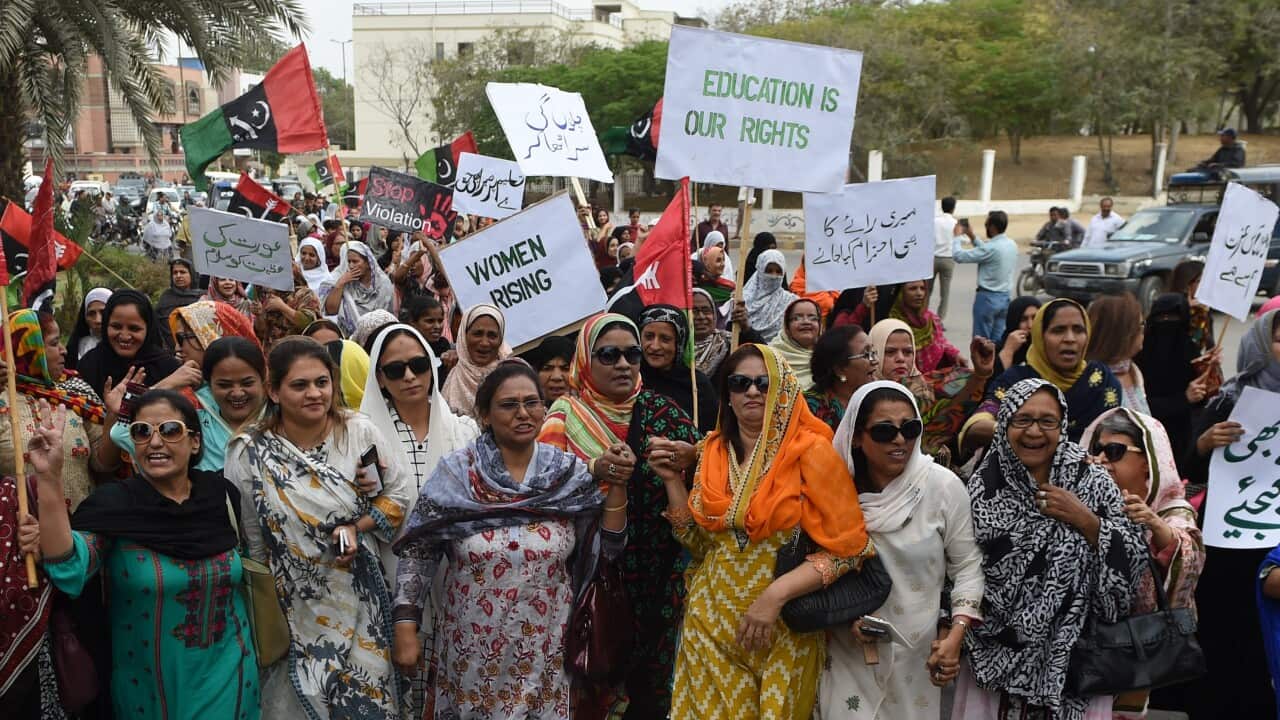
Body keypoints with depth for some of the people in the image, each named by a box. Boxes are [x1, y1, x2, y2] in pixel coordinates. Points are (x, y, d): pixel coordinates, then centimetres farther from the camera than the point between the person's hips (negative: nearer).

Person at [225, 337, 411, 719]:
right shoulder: (249, 453, -9)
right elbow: (250, 539, 0)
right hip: (291, 605, -1)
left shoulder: (361, 432, -8)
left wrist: (357, 528, -15)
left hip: (359, 598, 1)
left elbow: (399, 495, 0)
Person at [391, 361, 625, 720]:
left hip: (546, 647, 1)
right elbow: (418, 552, -5)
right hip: (472, 647, -1)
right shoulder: (455, 472, -10)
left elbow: (607, 550, -5)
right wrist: (406, 631, -8)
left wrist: (616, 486, -17)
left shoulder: (571, 473, -5)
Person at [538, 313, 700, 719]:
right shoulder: (566, 412, 2)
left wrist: (690, 460, -23)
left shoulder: (659, 409, 4)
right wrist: (595, 469, -27)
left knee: (651, 666, 5)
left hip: (657, 567, 1)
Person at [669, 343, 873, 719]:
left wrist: (776, 594, -23)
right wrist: (674, 481, -4)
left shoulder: (811, 451, -12)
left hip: (783, 629, -3)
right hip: (711, 620, 4)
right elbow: (700, 543, 6)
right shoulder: (715, 451, 3)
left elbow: (848, 547, -15)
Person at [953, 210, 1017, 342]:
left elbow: (958, 256, -17)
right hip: (1005, 297, 8)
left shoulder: (991, 248, -20)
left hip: (988, 297, -8)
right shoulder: (1012, 245, 5)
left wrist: (957, 236, -2)